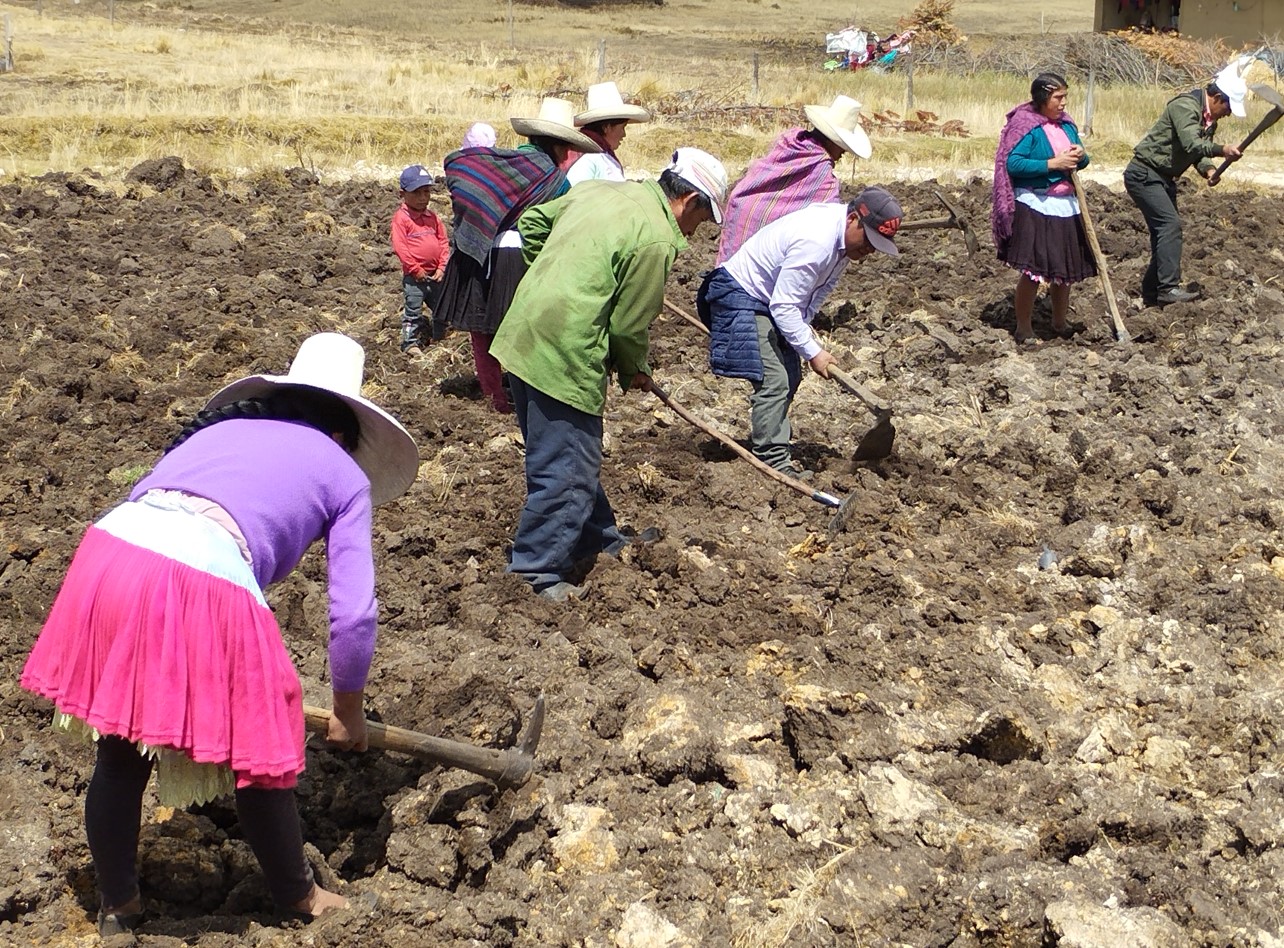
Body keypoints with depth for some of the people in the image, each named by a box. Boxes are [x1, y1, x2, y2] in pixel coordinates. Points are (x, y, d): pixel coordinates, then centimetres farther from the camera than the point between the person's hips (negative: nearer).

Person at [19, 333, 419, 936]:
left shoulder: (218, 426, 33)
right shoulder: (345, 474, 22)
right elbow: (353, 614, 15)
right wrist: (348, 712, 30)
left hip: (109, 553, 5)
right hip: (205, 584, -5)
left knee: (120, 757, 23)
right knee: (261, 754, 18)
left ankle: (116, 908, 40)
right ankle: (299, 901, 38)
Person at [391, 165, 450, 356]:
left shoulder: (432, 218, 9)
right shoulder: (401, 217, -10)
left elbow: (443, 242, 10)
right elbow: (399, 246, -15)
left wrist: (442, 268, -1)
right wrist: (415, 269, -16)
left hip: (435, 274, 6)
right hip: (414, 275, -6)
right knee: (413, 311, -1)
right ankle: (410, 342, 9)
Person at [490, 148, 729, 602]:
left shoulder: (598, 189, 11)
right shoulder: (657, 240, -14)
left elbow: (531, 223, 21)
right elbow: (629, 324, -9)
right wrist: (636, 371, 10)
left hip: (523, 335, 10)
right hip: (565, 356, -10)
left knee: (575, 457, 22)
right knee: (567, 468, 0)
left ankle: (600, 539, 38)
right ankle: (539, 573, 6)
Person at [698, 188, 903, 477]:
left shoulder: (844, 233, -4)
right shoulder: (816, 242, -34)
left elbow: (820, 287, 9)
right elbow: (783, 307, -30)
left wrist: (805, 324, -3)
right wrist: (813, 352, -24)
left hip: (772, 298, 10)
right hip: (741, 296, -10)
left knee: (790, 377, 13)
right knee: (773, 380, -16)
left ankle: (765, 444, 24)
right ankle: (772, 460, -11)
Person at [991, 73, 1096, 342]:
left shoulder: (1066, 123, 11)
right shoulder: (1027, 126, -10)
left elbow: (1081, 161, 20)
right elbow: (1013, 163, -20)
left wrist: (1081, 156, -5)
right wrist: (1053, 164, -21)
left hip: (1066, 206, 7)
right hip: (1035, 207, -7)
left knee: (1065, 269, 13)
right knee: (1032, 271, -6)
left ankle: (1060, 322, 30)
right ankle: (1023, 328, 6)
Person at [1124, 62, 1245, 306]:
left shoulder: (1209, 120, 12)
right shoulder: (1185, 107, -19)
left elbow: (1200, 149, 6)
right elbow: (1191, 144, -32)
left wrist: (1209, 169, -14)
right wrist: (1221, 150, -44)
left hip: (1164, 178, 10)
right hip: (1144, 174, -10)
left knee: (1165, 230, 10)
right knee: (1171, 224, -19)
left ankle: (1152, 292, 17)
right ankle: (1169, 288, -23)